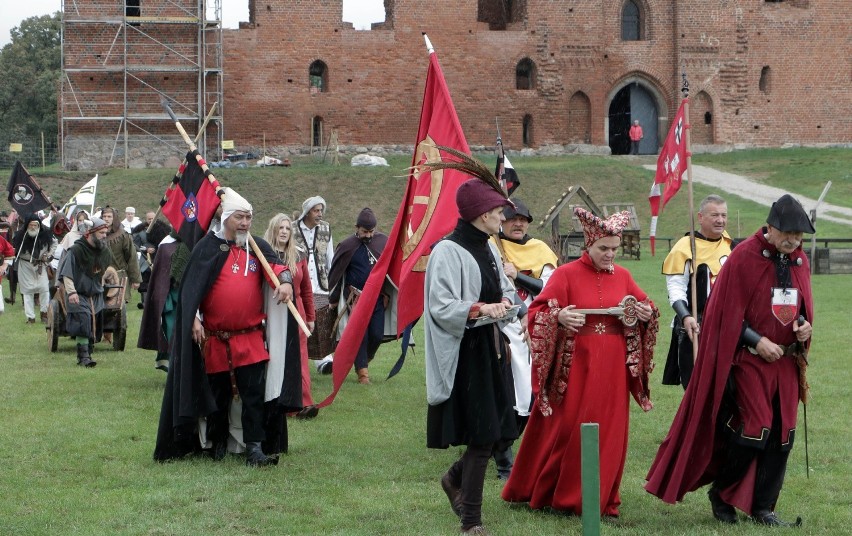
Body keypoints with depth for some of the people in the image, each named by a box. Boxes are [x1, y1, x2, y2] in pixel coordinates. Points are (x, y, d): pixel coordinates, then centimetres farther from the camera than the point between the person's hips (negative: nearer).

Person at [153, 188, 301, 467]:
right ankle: (218, 442, 27)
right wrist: (194, 319, -10)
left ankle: (254, 447, -6)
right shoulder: (209, 247, 0)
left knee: (254, 394, -7)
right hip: (214, 338, -1)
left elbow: (275, 264, -9)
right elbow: (191, 287, -1)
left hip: (250, 337, 1)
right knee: (218, 394, 10)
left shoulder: (257, 247, 9)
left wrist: (284, 280, -31)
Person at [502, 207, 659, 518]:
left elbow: (645, 306, 19)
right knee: (565, 430, 0)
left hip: (612, 369, 4)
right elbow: (537, 312, -9)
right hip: (575, 366, -4)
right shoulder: (566, 274, -5)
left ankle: (599, 499, 17)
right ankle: (542, 492, 14)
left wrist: (646, 314, -4)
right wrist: (558, 316, -29)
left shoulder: (622, 276, 8)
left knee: (608, 432, 6)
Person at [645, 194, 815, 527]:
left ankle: (763, 509, 13)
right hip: (749, 359, -6)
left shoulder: (799, 260, 7)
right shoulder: (744, 257, -11)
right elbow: (728, 312, -10)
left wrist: (804, 325, -2)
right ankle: (721, 494, 10)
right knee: (754, 429, -11)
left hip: (786, 360, 6)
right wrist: (758, 341, -17)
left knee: (782, 435, 3)